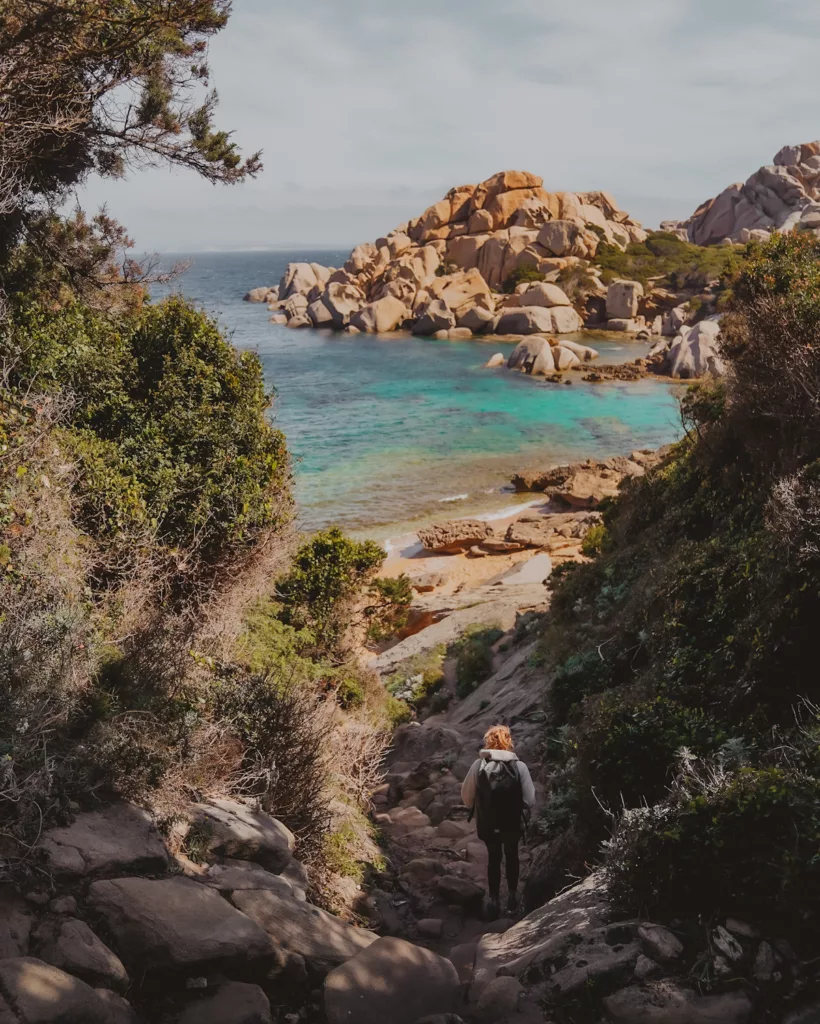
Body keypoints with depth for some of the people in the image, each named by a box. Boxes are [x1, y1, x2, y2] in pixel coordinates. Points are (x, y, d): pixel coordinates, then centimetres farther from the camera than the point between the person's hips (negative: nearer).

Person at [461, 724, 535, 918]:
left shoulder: (478, 765, -15)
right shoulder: (519, 766, -17)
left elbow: (466, 795, -7)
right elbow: (530, 799, -14)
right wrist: (523, 817, 5)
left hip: (487, 823, 0)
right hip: (513, 823, 0)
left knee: (494, 858, 22)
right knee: (511, 856, 25)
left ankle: (494, 901, 27)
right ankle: (512, 897, 35)